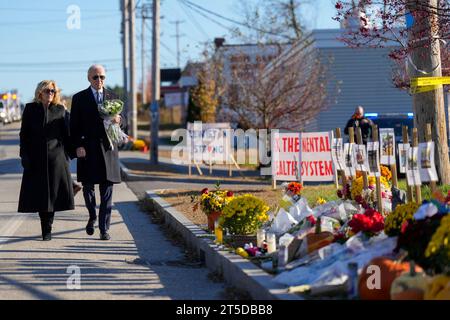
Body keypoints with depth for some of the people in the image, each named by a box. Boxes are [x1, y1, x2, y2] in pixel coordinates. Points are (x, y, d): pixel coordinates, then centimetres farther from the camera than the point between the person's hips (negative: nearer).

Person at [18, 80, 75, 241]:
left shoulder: (59, 110, 7)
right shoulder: (30, 109, 4)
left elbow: (65, 134, 10)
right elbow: (24, 134, 3)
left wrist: (70, 151, 5)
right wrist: (24, 155, -4)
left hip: (56, 157, 0)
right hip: (36, 158, 0)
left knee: (53, 192, -2)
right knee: (39, 192, 1)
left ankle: (47, 228, 5)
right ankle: (45, 228, 11)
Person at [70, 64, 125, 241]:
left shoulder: (112, 97, 12)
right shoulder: (79, 98, 4)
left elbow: (121, 123, 14)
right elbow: (74, 126, 0)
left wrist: (119, 119, -9)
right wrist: (78, 146, -11)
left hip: (108, 148, 2)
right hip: (87, 149, -1)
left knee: (107, 191, -1)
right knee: (88, 186, 2)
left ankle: (104, 229, 3)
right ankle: (92, 216, 29)